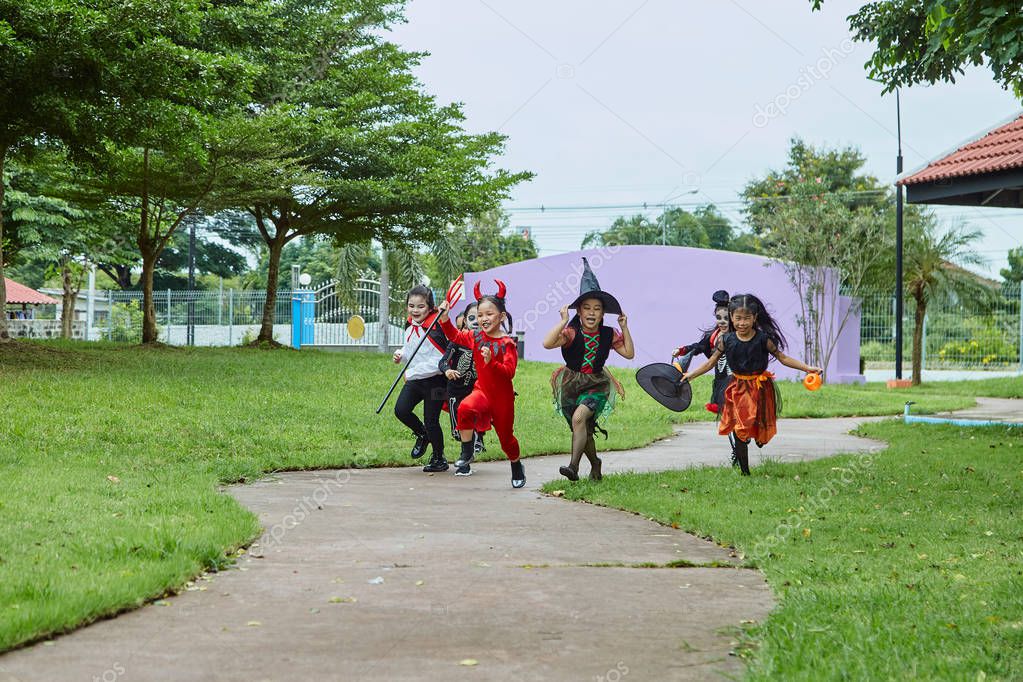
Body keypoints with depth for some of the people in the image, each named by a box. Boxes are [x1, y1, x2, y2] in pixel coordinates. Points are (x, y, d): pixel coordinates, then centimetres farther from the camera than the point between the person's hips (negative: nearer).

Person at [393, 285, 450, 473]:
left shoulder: (434, 329, -21)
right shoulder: (410, 325, 3)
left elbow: (440, 362, -24)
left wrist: (411, 373, -23)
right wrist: (401, 353, 1)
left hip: (434, 381, -7)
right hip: (414, 379, 7)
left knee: (431, 420, 0)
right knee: (401, 410, -6)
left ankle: (439, 458, 21)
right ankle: (422, 435, 23)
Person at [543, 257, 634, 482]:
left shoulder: (608, 335, -2)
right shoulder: (572, 333, -13)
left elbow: (629, 353, 2)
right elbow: (547, 343, -29)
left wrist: (624, 328, -5)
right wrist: (563, 321, -31)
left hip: (596, 385, -1)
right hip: (571, 385, 1)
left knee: (579, 417, -29)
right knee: (583, 431, 11)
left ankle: (574, 466, -32)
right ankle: (595, 463, 42)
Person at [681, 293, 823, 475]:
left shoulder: (763, 339, -10)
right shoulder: (725, 340, -6)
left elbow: (782, 358, -3)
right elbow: (711, 362, 5)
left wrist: (808, 368, -9)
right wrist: (691, 375, 3)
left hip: (760, 388, -1)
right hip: (738, 389, 1)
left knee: (760, 430, 6)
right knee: (739, 433, 1)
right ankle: (745, 472, 11)